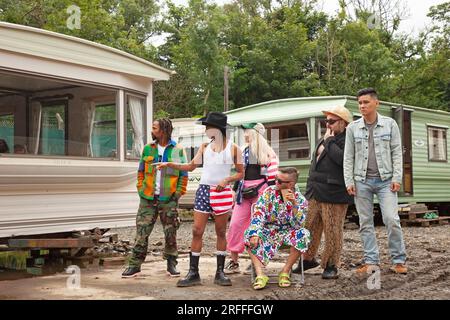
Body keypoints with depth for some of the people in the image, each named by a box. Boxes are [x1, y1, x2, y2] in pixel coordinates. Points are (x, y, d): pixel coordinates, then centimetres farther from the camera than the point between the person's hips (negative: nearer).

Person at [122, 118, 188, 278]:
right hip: (148, 198, 2)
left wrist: (178, 193, -4)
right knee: (142, 232, 0)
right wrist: (141, 189, 4)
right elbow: (141, 171, 14)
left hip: (168, 199, -2)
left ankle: (172, 264, 18)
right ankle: (135, 265, 6)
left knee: (170, 233, 5)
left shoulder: (178, 150, 0)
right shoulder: (148, 149, 8)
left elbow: (183, 174, 3)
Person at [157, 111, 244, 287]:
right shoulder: (205, 147, 10)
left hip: (222, 193, -2)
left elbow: (240, 173, 5)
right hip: (203, 191, 3)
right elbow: (191, 166, 15)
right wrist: (170, 164, 5)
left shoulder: (233, 148, 1)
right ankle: (193, 273, 2)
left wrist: (226, 180, -13)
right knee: (197, 231, -3)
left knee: (221, 232, 4)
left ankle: (220, 272, 12)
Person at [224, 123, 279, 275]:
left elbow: (272, 176, -6)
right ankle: (233, 262, 4)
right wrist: (235, 189, 21)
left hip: (261, 193, -6)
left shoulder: (268, 153, -4)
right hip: (244, 192, 6)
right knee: (235, 224, -3)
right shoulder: (244, 151, 15)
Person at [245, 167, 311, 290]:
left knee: (303, 234, -30)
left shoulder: (301, 200, -6)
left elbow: (297, 225, -17)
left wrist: (294, 204, -29)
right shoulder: (269, 192, -4)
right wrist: (255, 234, -29)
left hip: (287, 232, 0)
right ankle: (260, 275, -34)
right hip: (268, 230, 0)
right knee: (249, 234, -28)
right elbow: (258, 213, -14)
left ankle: (285, 272, -17)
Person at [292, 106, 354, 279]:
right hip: (315, 193, 8)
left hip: (333, 195, -8)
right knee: (309, 228, 10)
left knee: (333, 232, 1)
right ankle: (308, 259, 24)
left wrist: (330, 141, -15)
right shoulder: (323, 140, 19)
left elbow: (341, 158, -27)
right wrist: (310, 187, 24)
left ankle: (331, 265, 11)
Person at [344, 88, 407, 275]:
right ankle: (371, 261, 11)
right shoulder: (353, 128, 7)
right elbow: (348, 156, 7)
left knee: (392, 219, -9)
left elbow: (397, 152, 3)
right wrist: (349, 181, 0)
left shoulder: (390, 124, 4)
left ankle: (398, 260, 3)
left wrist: (396, 178, -6)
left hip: (385, 180, -2)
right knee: (366, 223, 3)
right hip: (362, 181, 2)